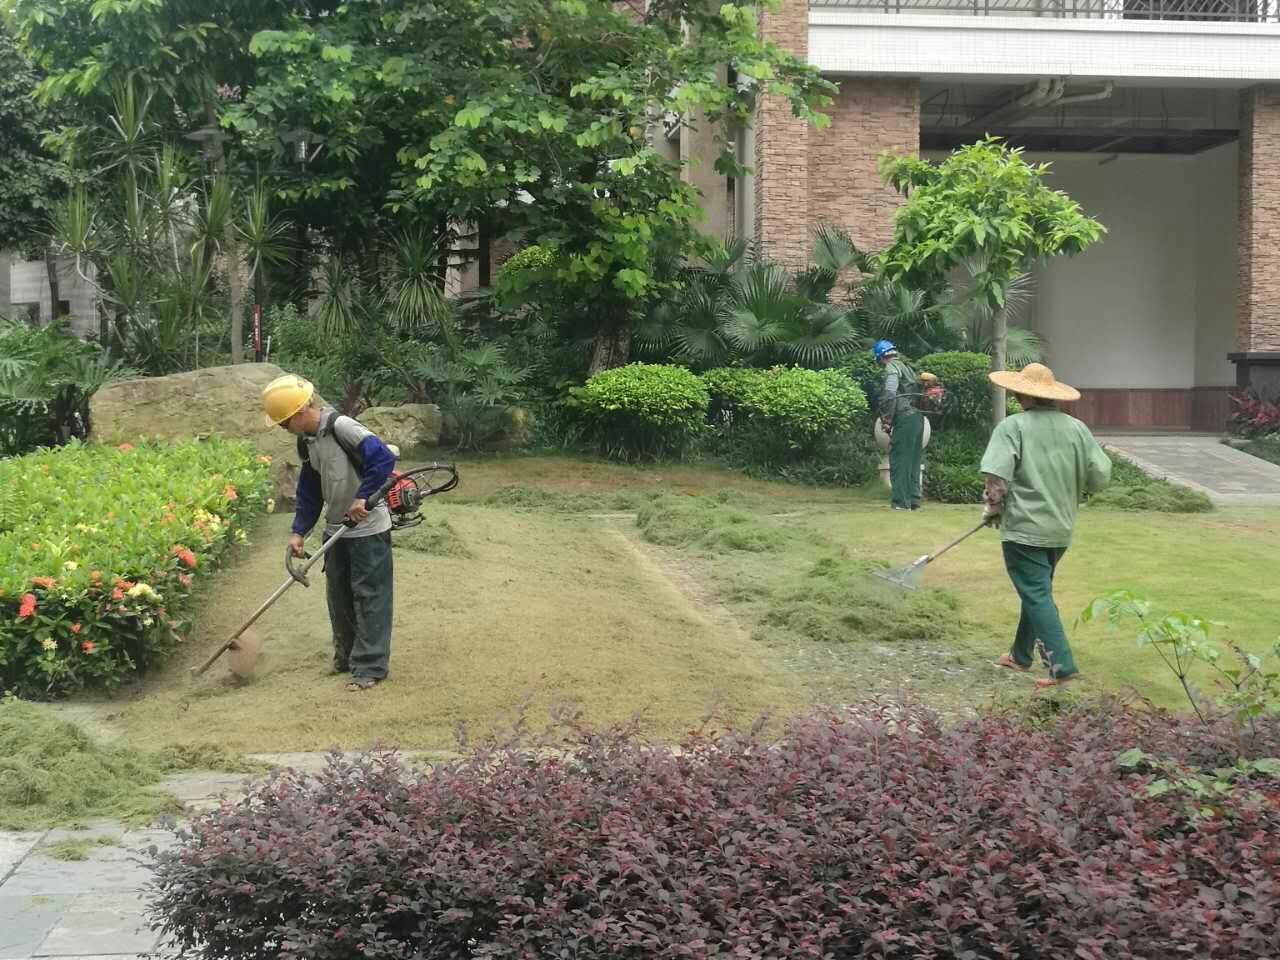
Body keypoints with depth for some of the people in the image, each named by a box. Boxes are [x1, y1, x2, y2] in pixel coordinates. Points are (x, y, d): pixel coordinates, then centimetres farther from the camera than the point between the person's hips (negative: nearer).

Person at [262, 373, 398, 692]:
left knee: (368, 596, -4)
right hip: (336, 530, 9)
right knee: (338, 596, 15)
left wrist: (363, 497, -26)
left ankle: (371, 666, 0)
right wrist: (299, 531, 3)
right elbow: (309, 491, 12)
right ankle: (346, 656, 29)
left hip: (368, 529, -8)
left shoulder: (341, 427, -21)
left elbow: (383, 458, -27)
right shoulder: (307, 441, 6)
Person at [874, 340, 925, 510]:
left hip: (904, 418, -9)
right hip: (918, 418, 9)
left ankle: (902, 502, -8)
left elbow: (890, 394, -18)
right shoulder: (907, 367, 23)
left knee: (899, 460, -6)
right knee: (913, 461, 14)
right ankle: (914, 499, 15)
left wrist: (886, 419, -13)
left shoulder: (891, 368, -5)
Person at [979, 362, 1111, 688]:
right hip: (1061, 529, 6)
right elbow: (1101, 475, 1)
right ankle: (1021, 655, 34)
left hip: (1024, 529, -6)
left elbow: (997, 476, -19)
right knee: (1037, 591, 21)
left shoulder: (1013, 427, -11)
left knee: (1037, 596, -4)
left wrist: (992, 509, -3)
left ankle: (1061, 665, -12)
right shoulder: (1076, 428, 3)